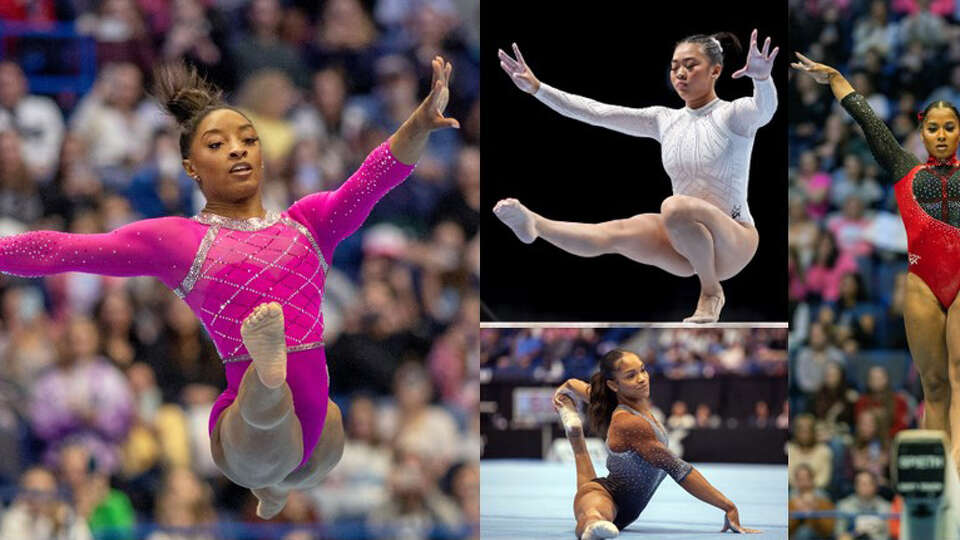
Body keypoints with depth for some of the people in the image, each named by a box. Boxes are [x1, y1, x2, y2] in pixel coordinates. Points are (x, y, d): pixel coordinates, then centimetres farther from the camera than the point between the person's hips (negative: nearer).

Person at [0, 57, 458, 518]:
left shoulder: (308, 221, 11)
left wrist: (420, 124, -27)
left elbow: (376, 176, -8)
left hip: (316, 424, 6)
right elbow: (58, 251, 2)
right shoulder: (177, 239, 5)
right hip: (248, 427, -6)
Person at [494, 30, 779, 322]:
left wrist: (762, 78, -53)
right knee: (618, 233, -22)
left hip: (734, 242, -5)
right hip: (687, 247, 5)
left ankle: (711, 292, -19)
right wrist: (537, 88, -4)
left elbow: (764, 108, -30)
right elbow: (596, 113, 6)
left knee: (675, 208, -35)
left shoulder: (733, 115, -5)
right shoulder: (665, 120, 11)